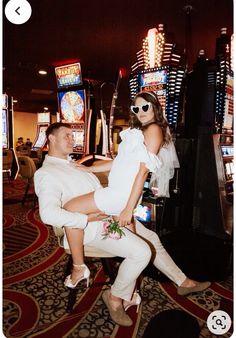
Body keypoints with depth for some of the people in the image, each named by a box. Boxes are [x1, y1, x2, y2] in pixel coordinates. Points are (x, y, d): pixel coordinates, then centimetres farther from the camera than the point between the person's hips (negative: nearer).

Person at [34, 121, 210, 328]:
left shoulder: (72, 165, 18)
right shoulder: (46, 173, -12)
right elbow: (49, 214, -26)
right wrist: (88, 218, -25)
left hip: (109, 214, 10)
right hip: (93, 226, -10)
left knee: (152, 238, 13)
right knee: (142, 251, -22)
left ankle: (183, 282, 29)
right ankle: (115, 296, 4)